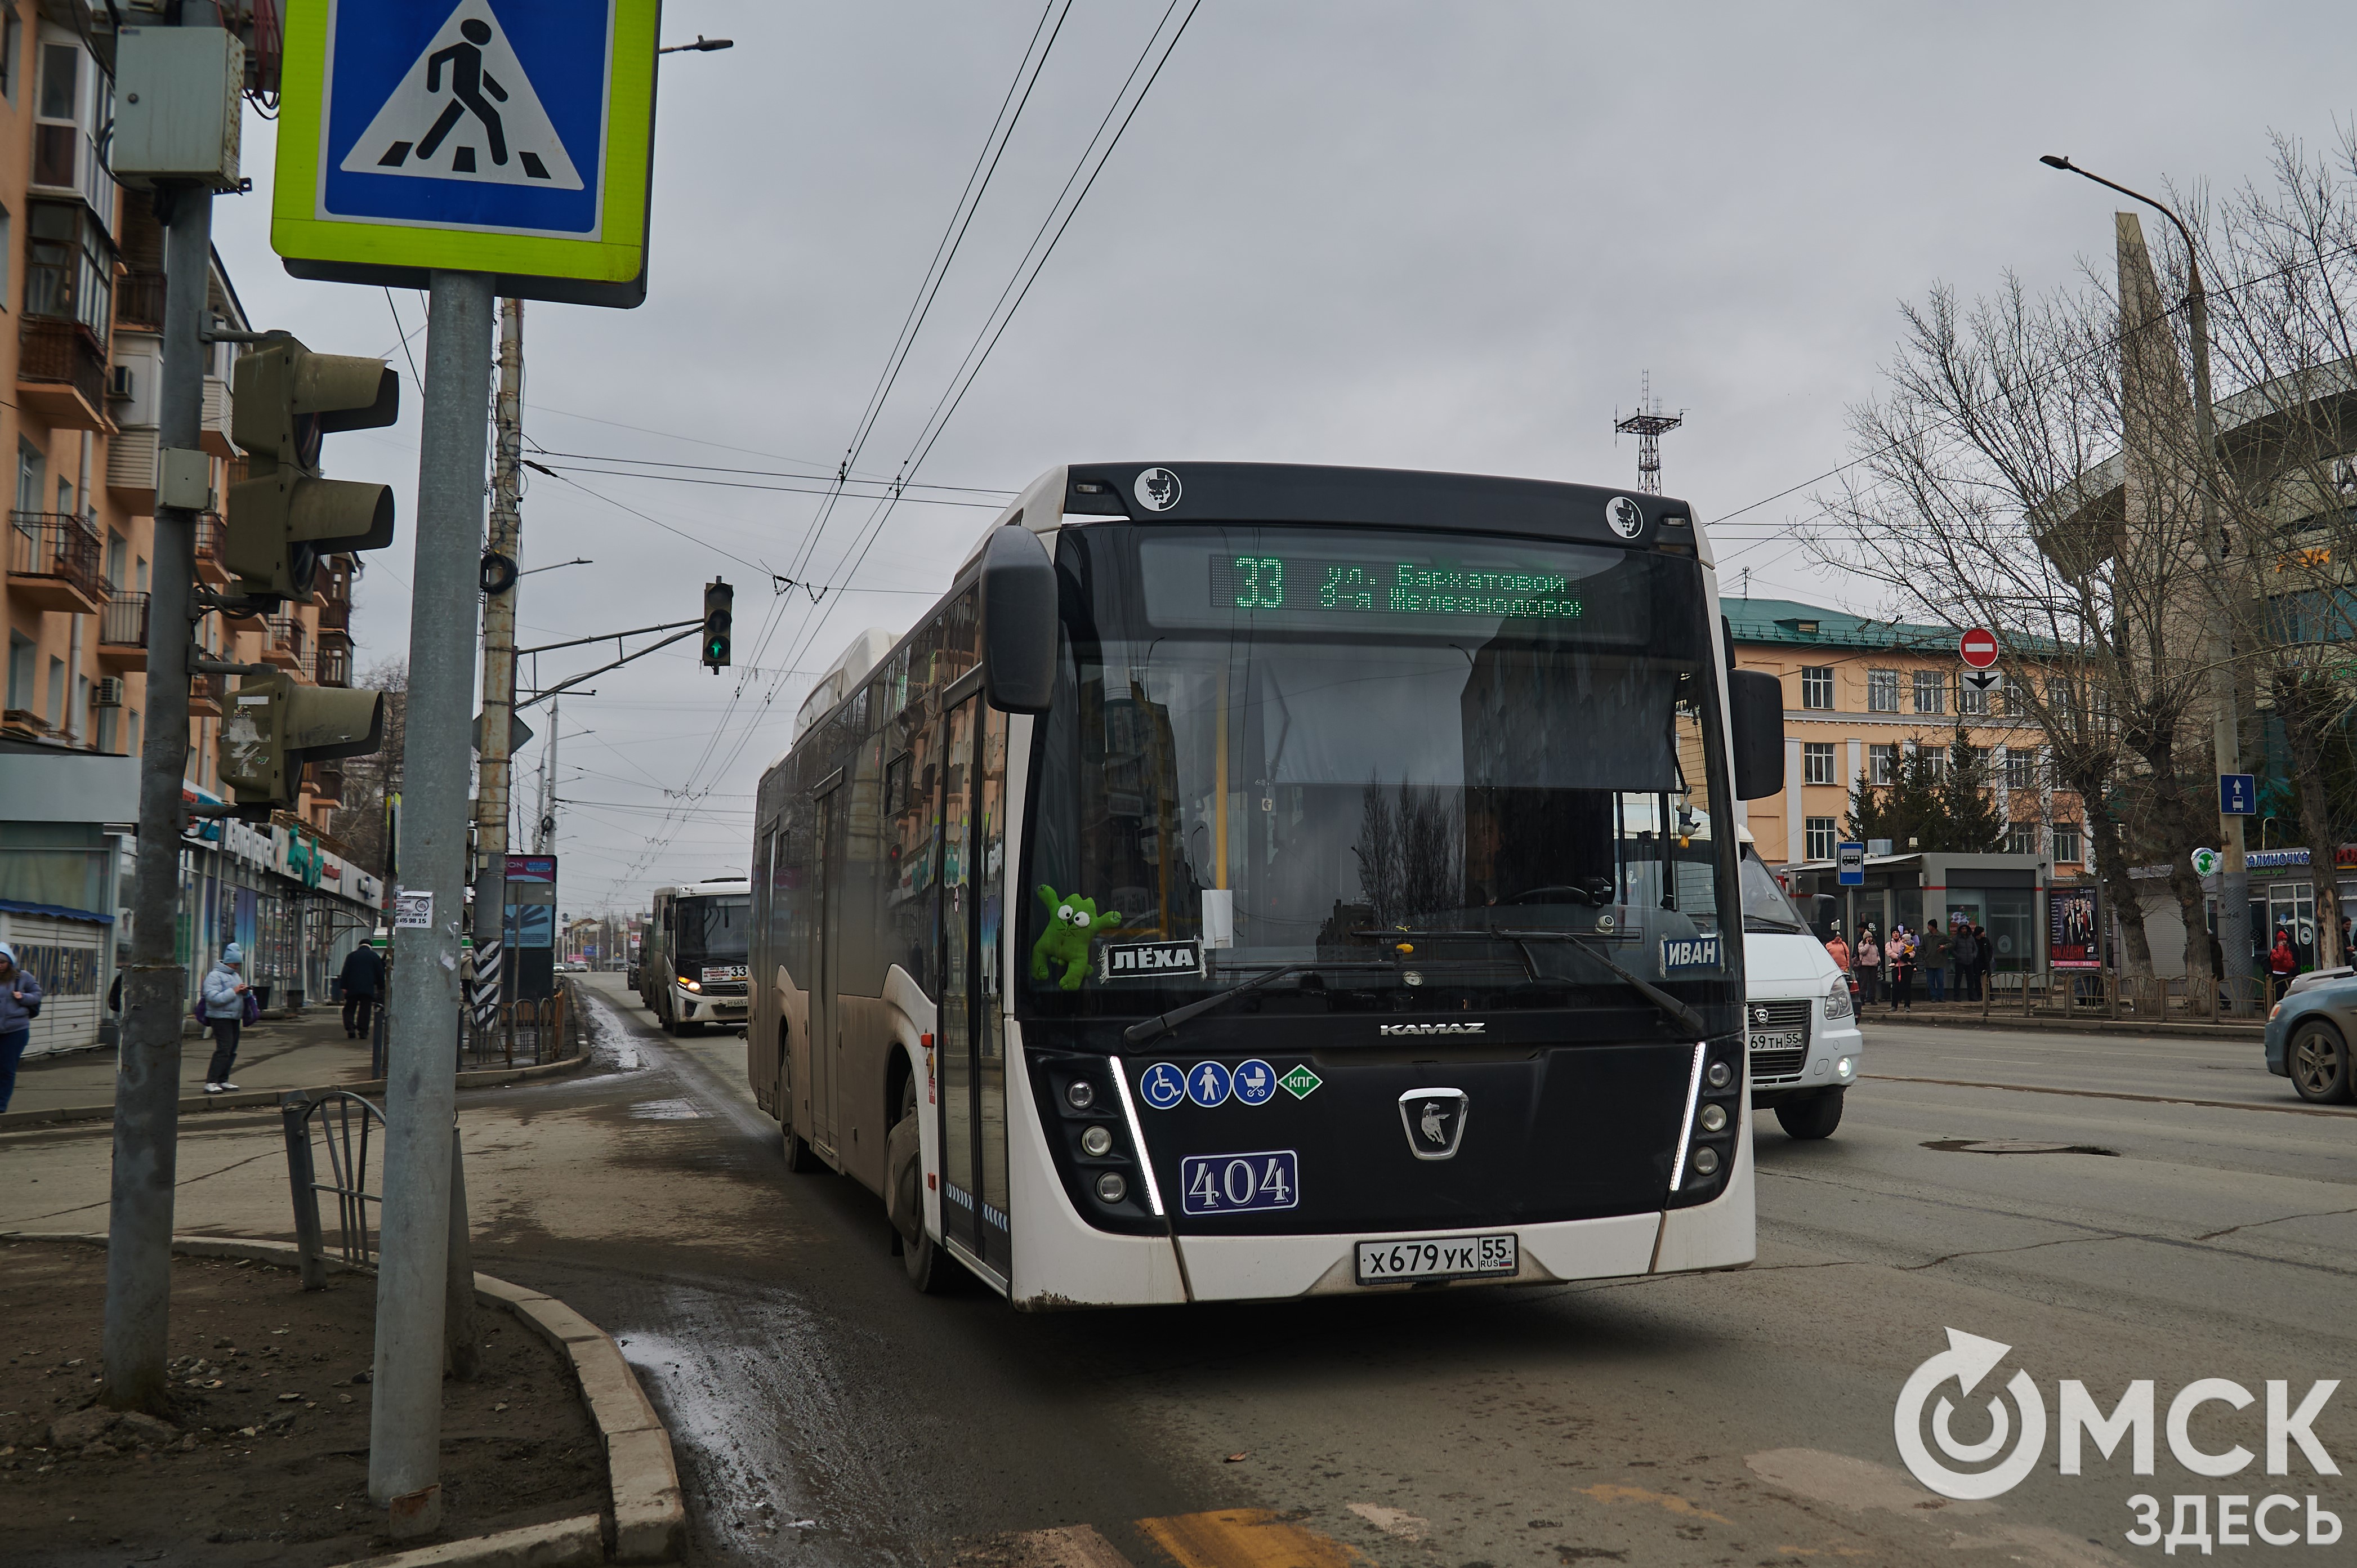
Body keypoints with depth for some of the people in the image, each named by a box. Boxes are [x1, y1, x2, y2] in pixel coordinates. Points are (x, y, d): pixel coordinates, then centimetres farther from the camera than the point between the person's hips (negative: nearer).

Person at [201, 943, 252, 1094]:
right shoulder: (215, 975, -9)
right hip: (220, 1017, -9)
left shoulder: (236, 976, 19)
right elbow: (213, 998, -21)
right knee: (224, 1050, -15)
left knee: (232, 1051, 8)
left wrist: (244, 992, 6)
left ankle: (223, 1081, 14)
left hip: (234, 1018, 9)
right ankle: (211, 1083, -15)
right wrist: (233, 992, -21)